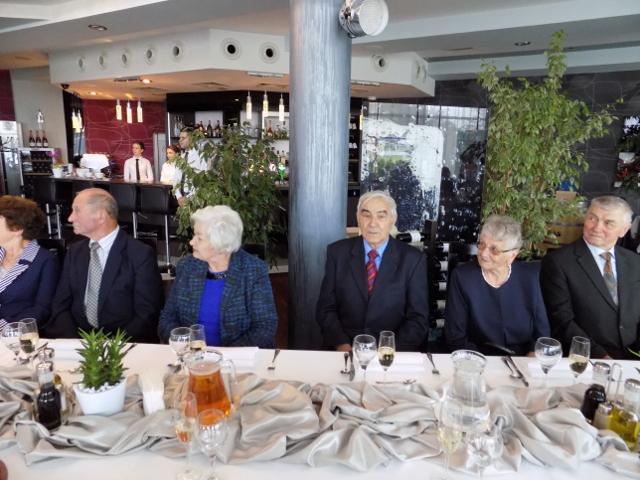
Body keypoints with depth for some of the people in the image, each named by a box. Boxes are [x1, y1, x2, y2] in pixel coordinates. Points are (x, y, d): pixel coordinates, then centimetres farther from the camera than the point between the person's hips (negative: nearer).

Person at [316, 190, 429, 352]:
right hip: (344, 350, 1)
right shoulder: (337, 252, 1)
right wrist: (342, 344, -13)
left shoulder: (413, 259, -2)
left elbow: (418, 318, -1)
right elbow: (326, 308, 2)